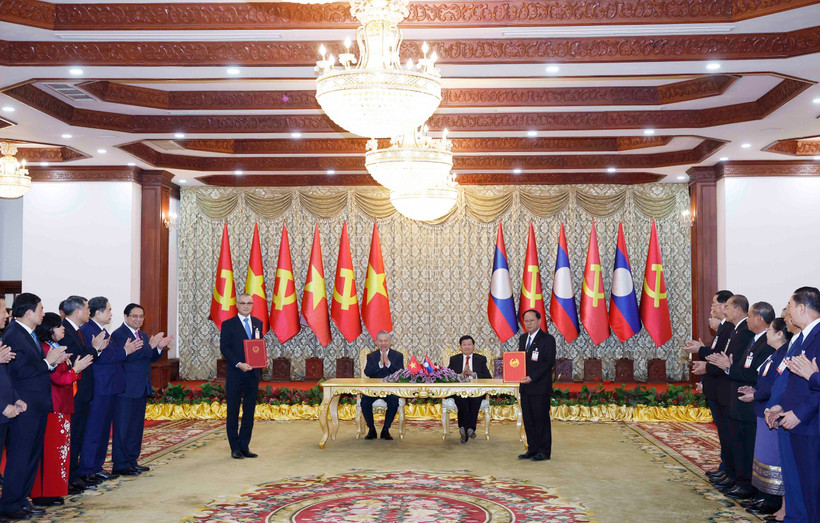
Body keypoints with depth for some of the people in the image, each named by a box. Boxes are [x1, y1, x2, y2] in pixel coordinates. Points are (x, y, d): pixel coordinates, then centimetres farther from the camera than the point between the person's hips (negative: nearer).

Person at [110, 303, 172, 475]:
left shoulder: (143, 336, 17)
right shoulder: (118, 334, -10)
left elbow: (150, 359, 17)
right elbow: (125, 356, -23)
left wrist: (159, 348, -2)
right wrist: (150, 345, -26)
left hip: (142, 388, 9)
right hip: (126, 389, -9)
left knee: (137, 426, 13)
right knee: (123, 427, -3)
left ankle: (132, 461, 21)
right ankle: (120, 465, 2)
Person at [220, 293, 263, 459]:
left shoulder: (258, 323, 11)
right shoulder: (228, 324, -3)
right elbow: (224, 348, -8)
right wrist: (239, 364, -19)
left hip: (253, 373, 4)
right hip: (235, 374, -4)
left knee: (249, 411, 8)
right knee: (233, 411, 3)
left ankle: (244, 447, 16)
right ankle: (235, 448, 10)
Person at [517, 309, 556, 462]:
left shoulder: (547, 339, -8)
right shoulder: (523, 338, 15)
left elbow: (549, 362, -14)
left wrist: (532, 377, -21)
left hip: (540, 387, -7)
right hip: (525, 386, 7)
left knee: (541, 419, -1)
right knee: (528, 419, 10)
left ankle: (544, 451, 8)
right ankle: (532, 449, 19)